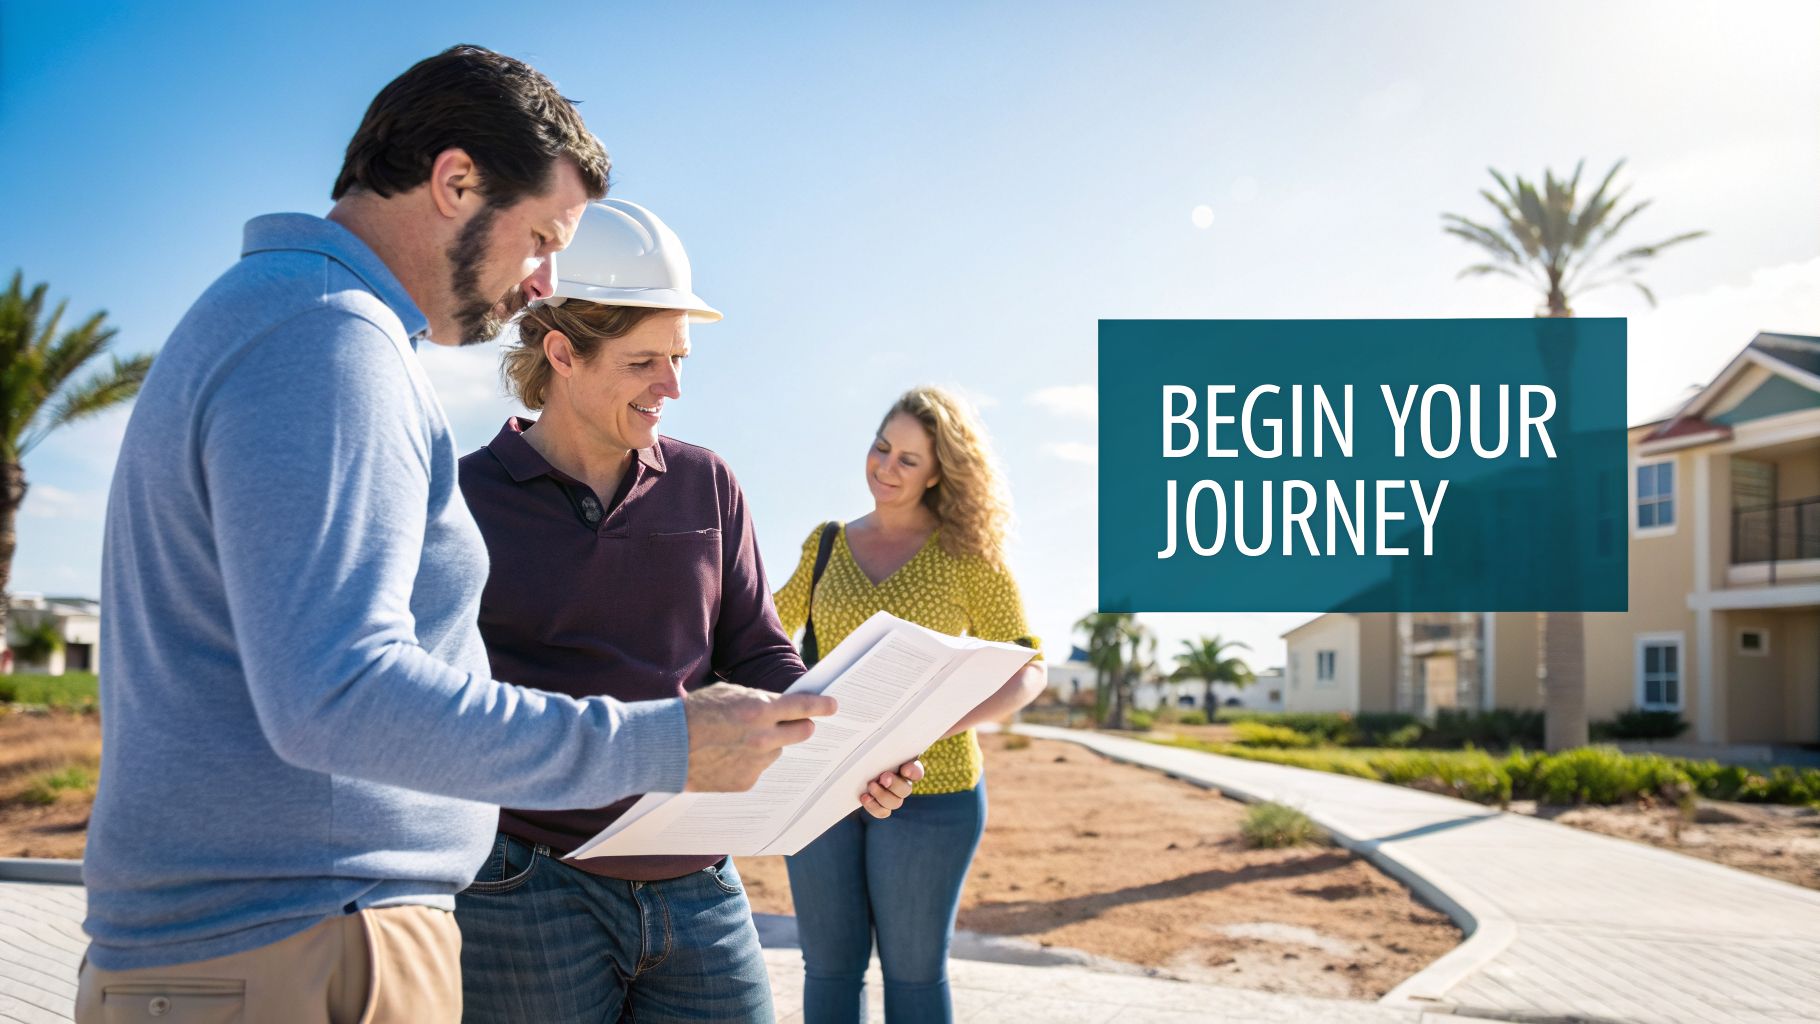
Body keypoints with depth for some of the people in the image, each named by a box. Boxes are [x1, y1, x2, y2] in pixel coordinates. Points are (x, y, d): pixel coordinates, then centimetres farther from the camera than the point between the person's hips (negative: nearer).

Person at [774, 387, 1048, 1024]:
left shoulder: (967, 554, -4)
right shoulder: (828, 544, 8)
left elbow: (1027, 669, -5)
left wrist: (950, 719, -20)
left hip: (928, 789, -3)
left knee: (912, 969, 7)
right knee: (829, 965, 10)